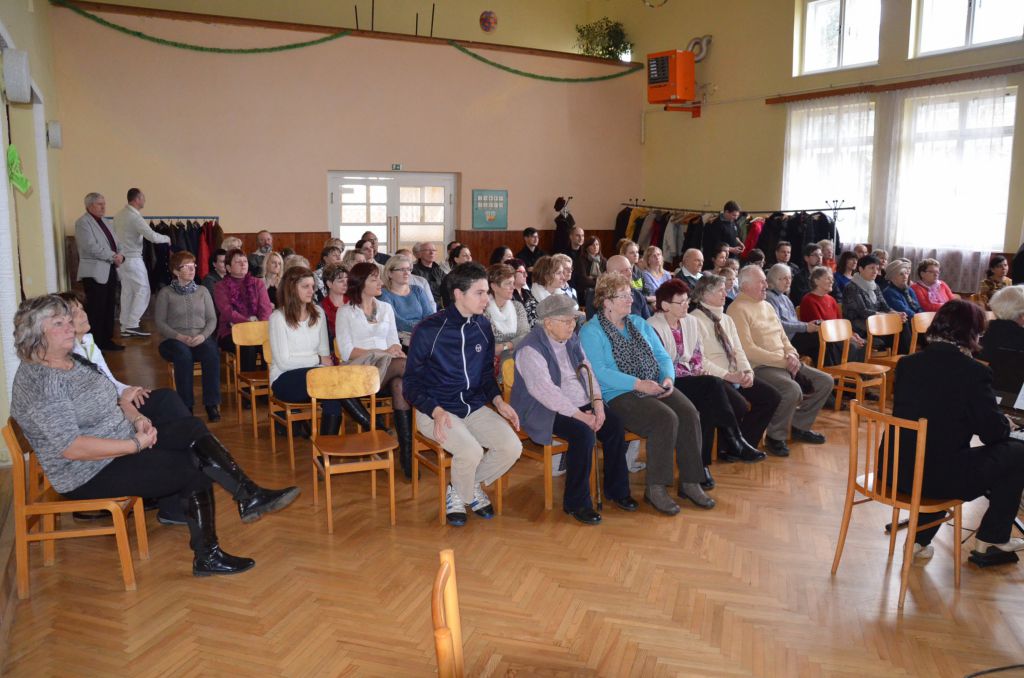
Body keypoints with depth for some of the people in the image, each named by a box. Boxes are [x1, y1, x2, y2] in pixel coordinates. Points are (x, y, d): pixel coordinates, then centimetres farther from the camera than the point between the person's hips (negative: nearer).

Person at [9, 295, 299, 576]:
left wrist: (137, 418, -3)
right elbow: (71, 447, -27)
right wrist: (136, 444, -24)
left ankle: (250, 496, -10)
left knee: (192, 428, -9)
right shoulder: (38, 382, -21)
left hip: (124, 444, 8)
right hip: (89, 475, -8)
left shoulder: (75, 360, 8)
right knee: (194, 469, -12)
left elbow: (112, 399, 18)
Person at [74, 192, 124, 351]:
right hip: (95, 272, -8)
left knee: (108, 309, 12)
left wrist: (120, 256, -4)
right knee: (96, 310, -6)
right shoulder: (83, 222, -8)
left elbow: (114, 243, 17)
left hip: (110, 270, 8)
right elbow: (92, 247, -19)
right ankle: (95, 344, -1)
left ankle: (107, 341, 19)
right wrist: (113, 256, -15)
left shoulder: (103, 222, 18)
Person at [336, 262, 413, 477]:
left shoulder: (386, 308, 21)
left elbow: (394, 342, 16)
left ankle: (407, 451, -37)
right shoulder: (345, 311, 8)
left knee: (400, 384, -35)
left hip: (387, 367, 3)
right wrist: (382, 353, -14)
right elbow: (346, 352, -3)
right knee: (404, 365, -36)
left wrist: (396, 349, -10)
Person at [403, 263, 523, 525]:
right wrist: (436, 411, -22)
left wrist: (497, 400, -2)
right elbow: (412, 383, -6)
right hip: (437, 410, -5)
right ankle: (465, 495, 4)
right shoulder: (428, 330, -11)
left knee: (512, 447, -16)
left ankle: (470, 486, 11)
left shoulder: (483, 327, 5)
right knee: (471, 451, -30)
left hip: (475, 407, 5)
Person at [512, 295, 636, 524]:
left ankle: (616, 490, 6)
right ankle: (576, 503, -16)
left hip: (580, 403, 8)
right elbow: (544, 390, -25)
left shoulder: (572, 339, 11)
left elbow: (588, 372, 10)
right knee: (584, 433, -30)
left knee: (615, 425, -12)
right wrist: (579, 415, -27)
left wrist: (597, 403, -8)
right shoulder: (531, 348, -16)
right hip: (546, 411, -8)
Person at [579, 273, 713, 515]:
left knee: (689, 414, -21)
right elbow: (599, 372, -15)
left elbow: (662, 356, 17)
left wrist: (668, 377, -6)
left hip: (656, 388, 6)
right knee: (666, 419, -30)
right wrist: (638, 384, -21)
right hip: (619, 395, -6)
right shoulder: (591, 332, -2)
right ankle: (655, 488, -18)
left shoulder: (639, 323, 20)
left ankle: (689, 482, -11)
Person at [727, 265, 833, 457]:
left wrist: (791, 354, -1)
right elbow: (748, 350, -19)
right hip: (759, 367, -9)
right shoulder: (738, 309, -11)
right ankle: (775, 436, -10)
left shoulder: (767, 306, 18)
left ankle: (799, 426, 18)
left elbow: (783, 337, 23)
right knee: (792, 389, -33)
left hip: (784, 363, 9)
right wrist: (784, 361, -16)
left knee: (825, 382, 3)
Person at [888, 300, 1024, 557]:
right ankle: (992, 538, 28)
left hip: (895, 471, 6)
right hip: (938, 477, -6)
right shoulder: (972, 371, -14)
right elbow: (994, 432, -7)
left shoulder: (907, 363, 4)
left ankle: (919, 539, 30)